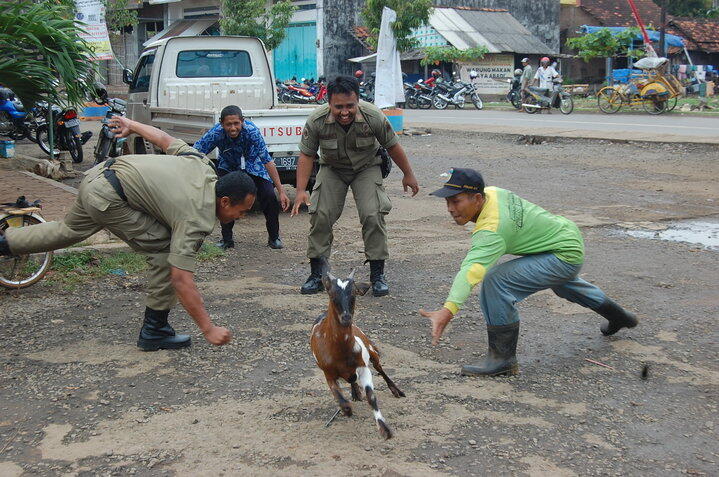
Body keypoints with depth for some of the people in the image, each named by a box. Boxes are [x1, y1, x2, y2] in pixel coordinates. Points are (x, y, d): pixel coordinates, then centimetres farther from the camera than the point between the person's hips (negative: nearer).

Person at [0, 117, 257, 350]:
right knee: (167, 252, -9)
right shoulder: (196, 220, -21)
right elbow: (181, 279, -25)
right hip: (108, 199, -9)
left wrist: (132, 125, 32)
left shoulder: (203, 165, 1)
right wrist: (209, 329, -23)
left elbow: (165, 140, 14)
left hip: (99, 175, 9)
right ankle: (154, 331, 0)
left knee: (69, 230, 33)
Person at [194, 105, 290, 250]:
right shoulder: (216, 133, -33)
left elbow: (268, 161, -34)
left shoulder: (251, 131, -36)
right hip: (229, 166, 1)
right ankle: (227, 239, 1)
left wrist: (281, 191, -35)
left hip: (252, 165, -1)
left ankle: (274, 237, 5)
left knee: (269, 196, -18)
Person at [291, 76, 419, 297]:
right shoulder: (316, 121, -27)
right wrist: (301, 190, -25)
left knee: (374, 215, -17)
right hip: (332, 169, 1)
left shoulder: (374, 117, -28)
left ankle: (377, 274, -2)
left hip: (366, 168, -1)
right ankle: (317, 273, 4)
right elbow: (306, 155, -15)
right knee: (320, 215, -11)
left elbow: (392, 146, -10)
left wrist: (408, 174, 1)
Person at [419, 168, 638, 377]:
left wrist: (449, 309, -63)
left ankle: (503, 359, -16)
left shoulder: (491, 230, -36)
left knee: (496, 280, -27)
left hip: (566, 256, -11)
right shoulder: (491, 191, -9)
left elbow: (472, 270, -51)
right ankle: (618, 316, 68)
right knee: (563, 283, 42)